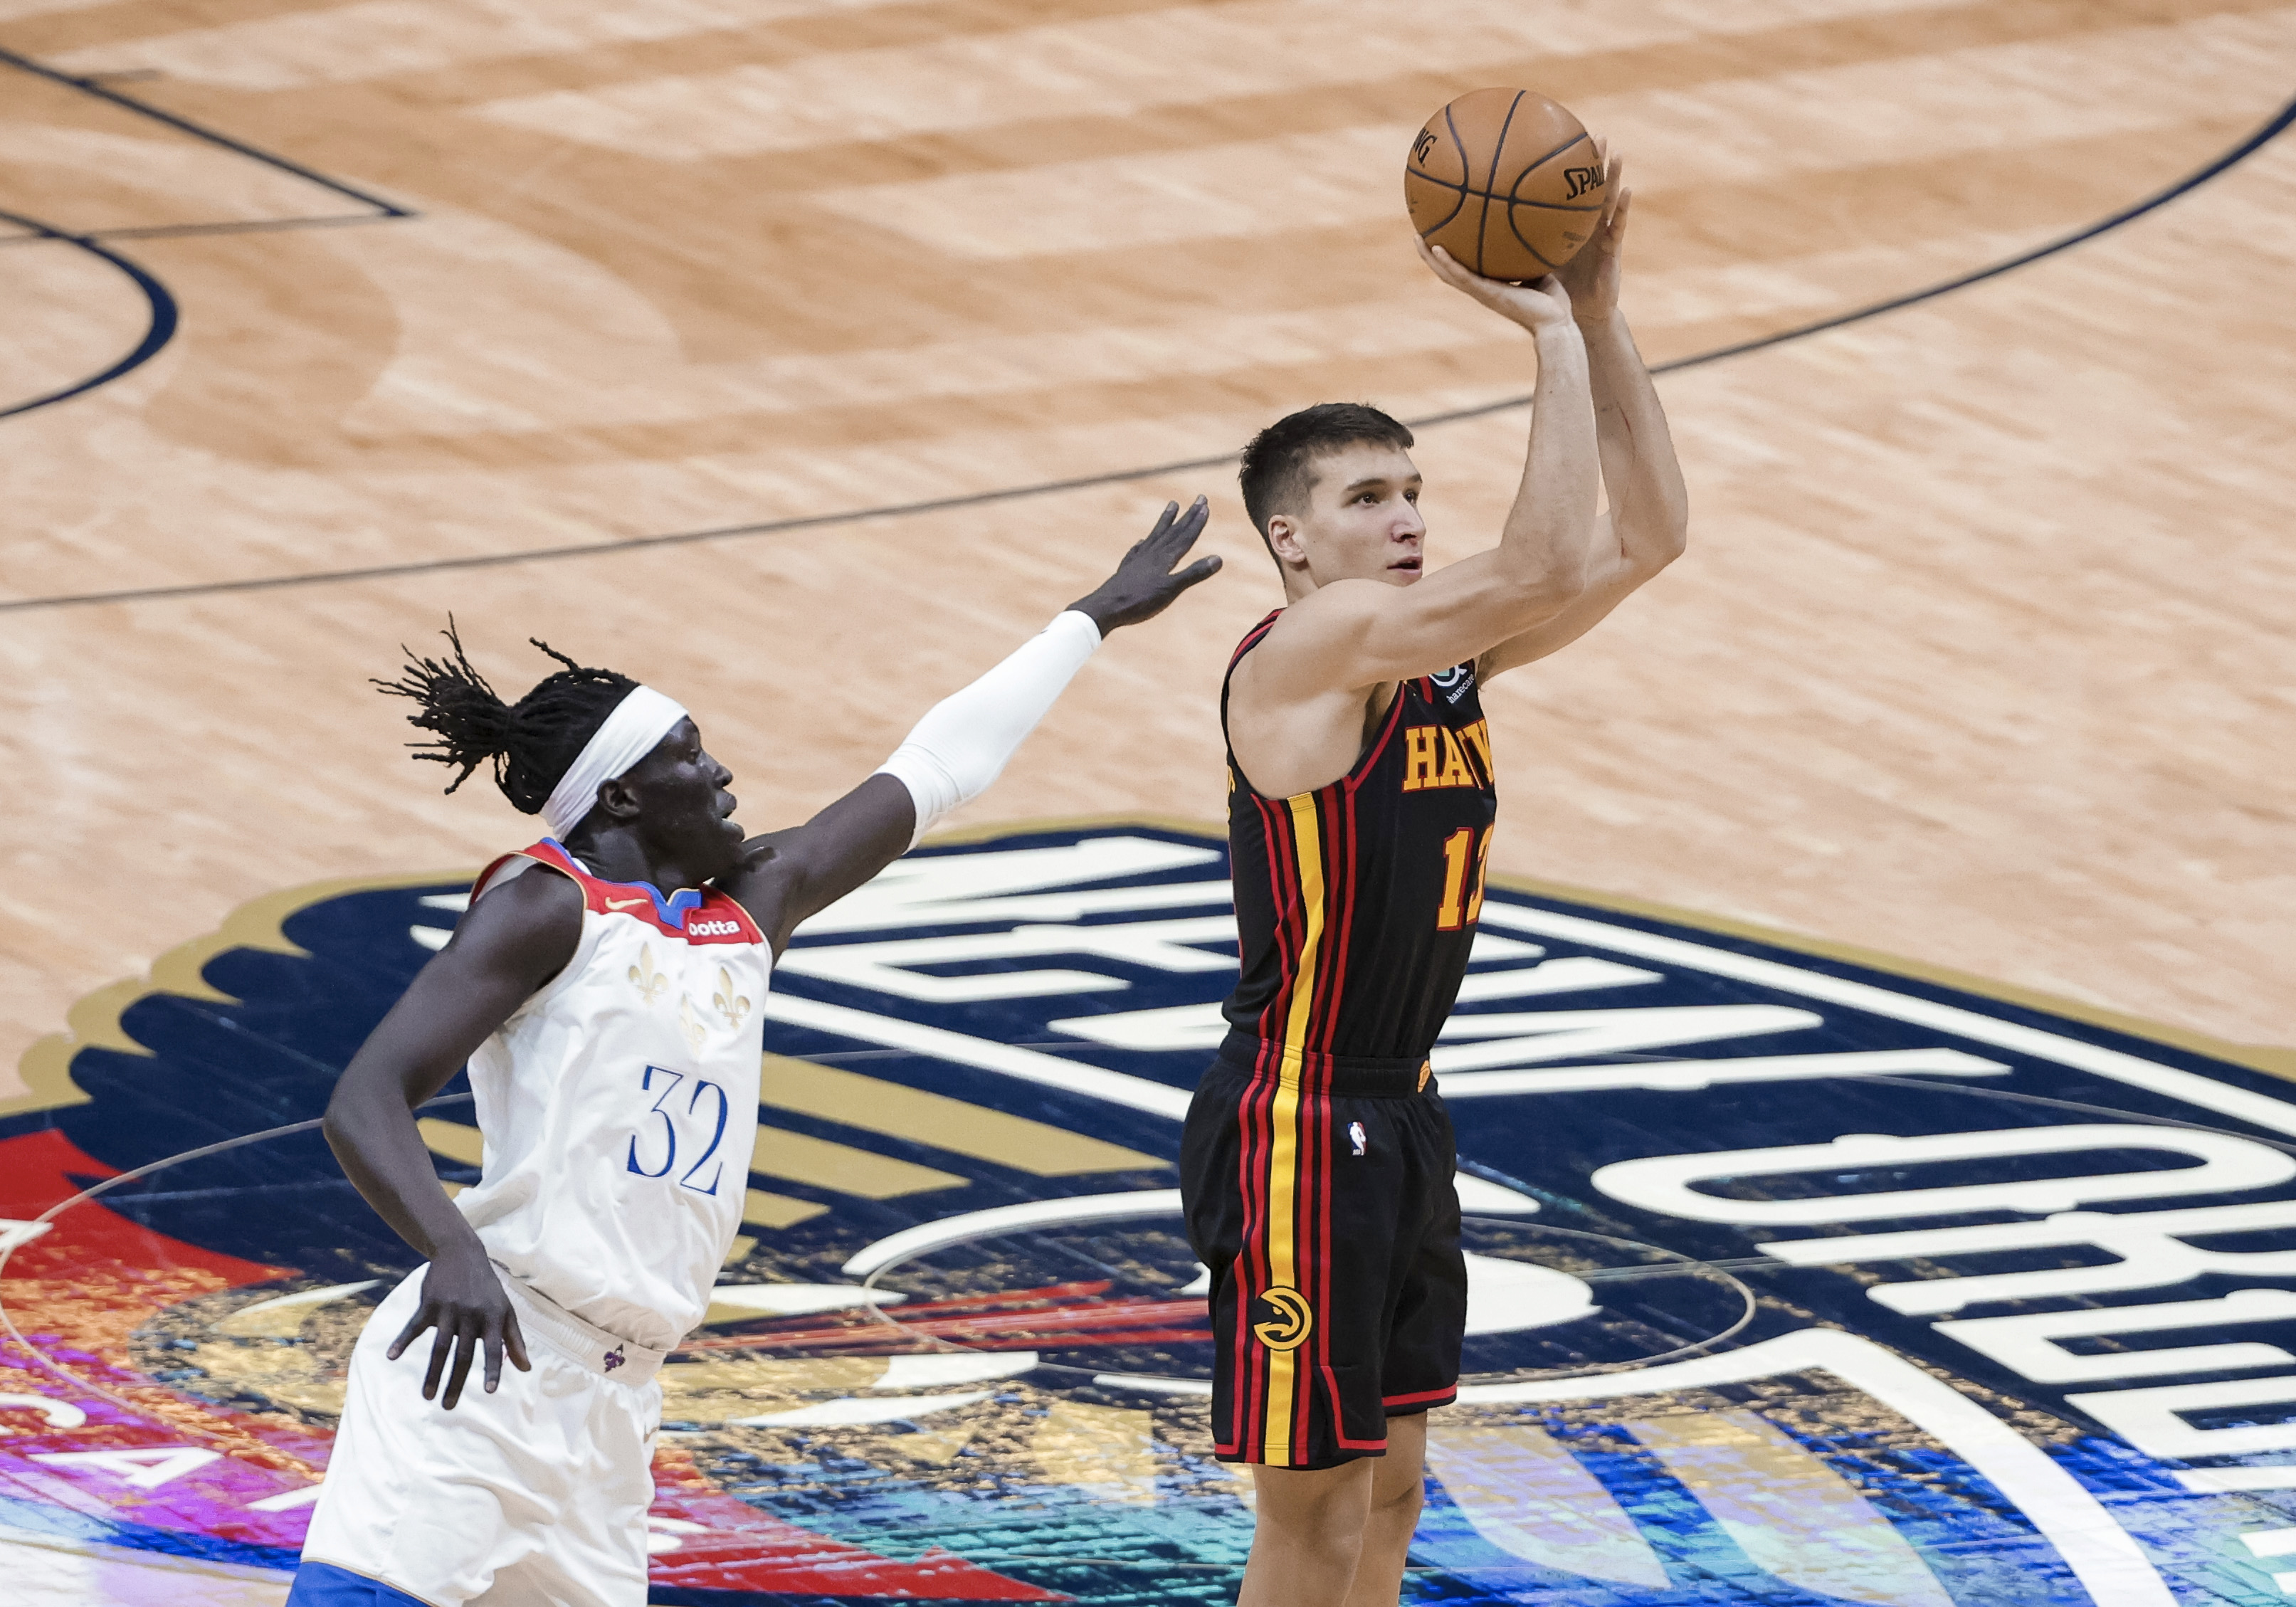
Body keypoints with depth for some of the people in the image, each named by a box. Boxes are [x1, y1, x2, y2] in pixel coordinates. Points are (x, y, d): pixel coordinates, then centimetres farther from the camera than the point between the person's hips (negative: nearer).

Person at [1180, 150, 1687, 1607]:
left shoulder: (1441, 653, 6)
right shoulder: (1307, 648, -18)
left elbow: (1645, 536, 4)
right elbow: (1545, 569, -29)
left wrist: (1600, 318, -5)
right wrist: (1550, 333, -26)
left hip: (1400, 1118, 9)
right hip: (1296, 1136, -9)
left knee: (1388, 1486, 15)